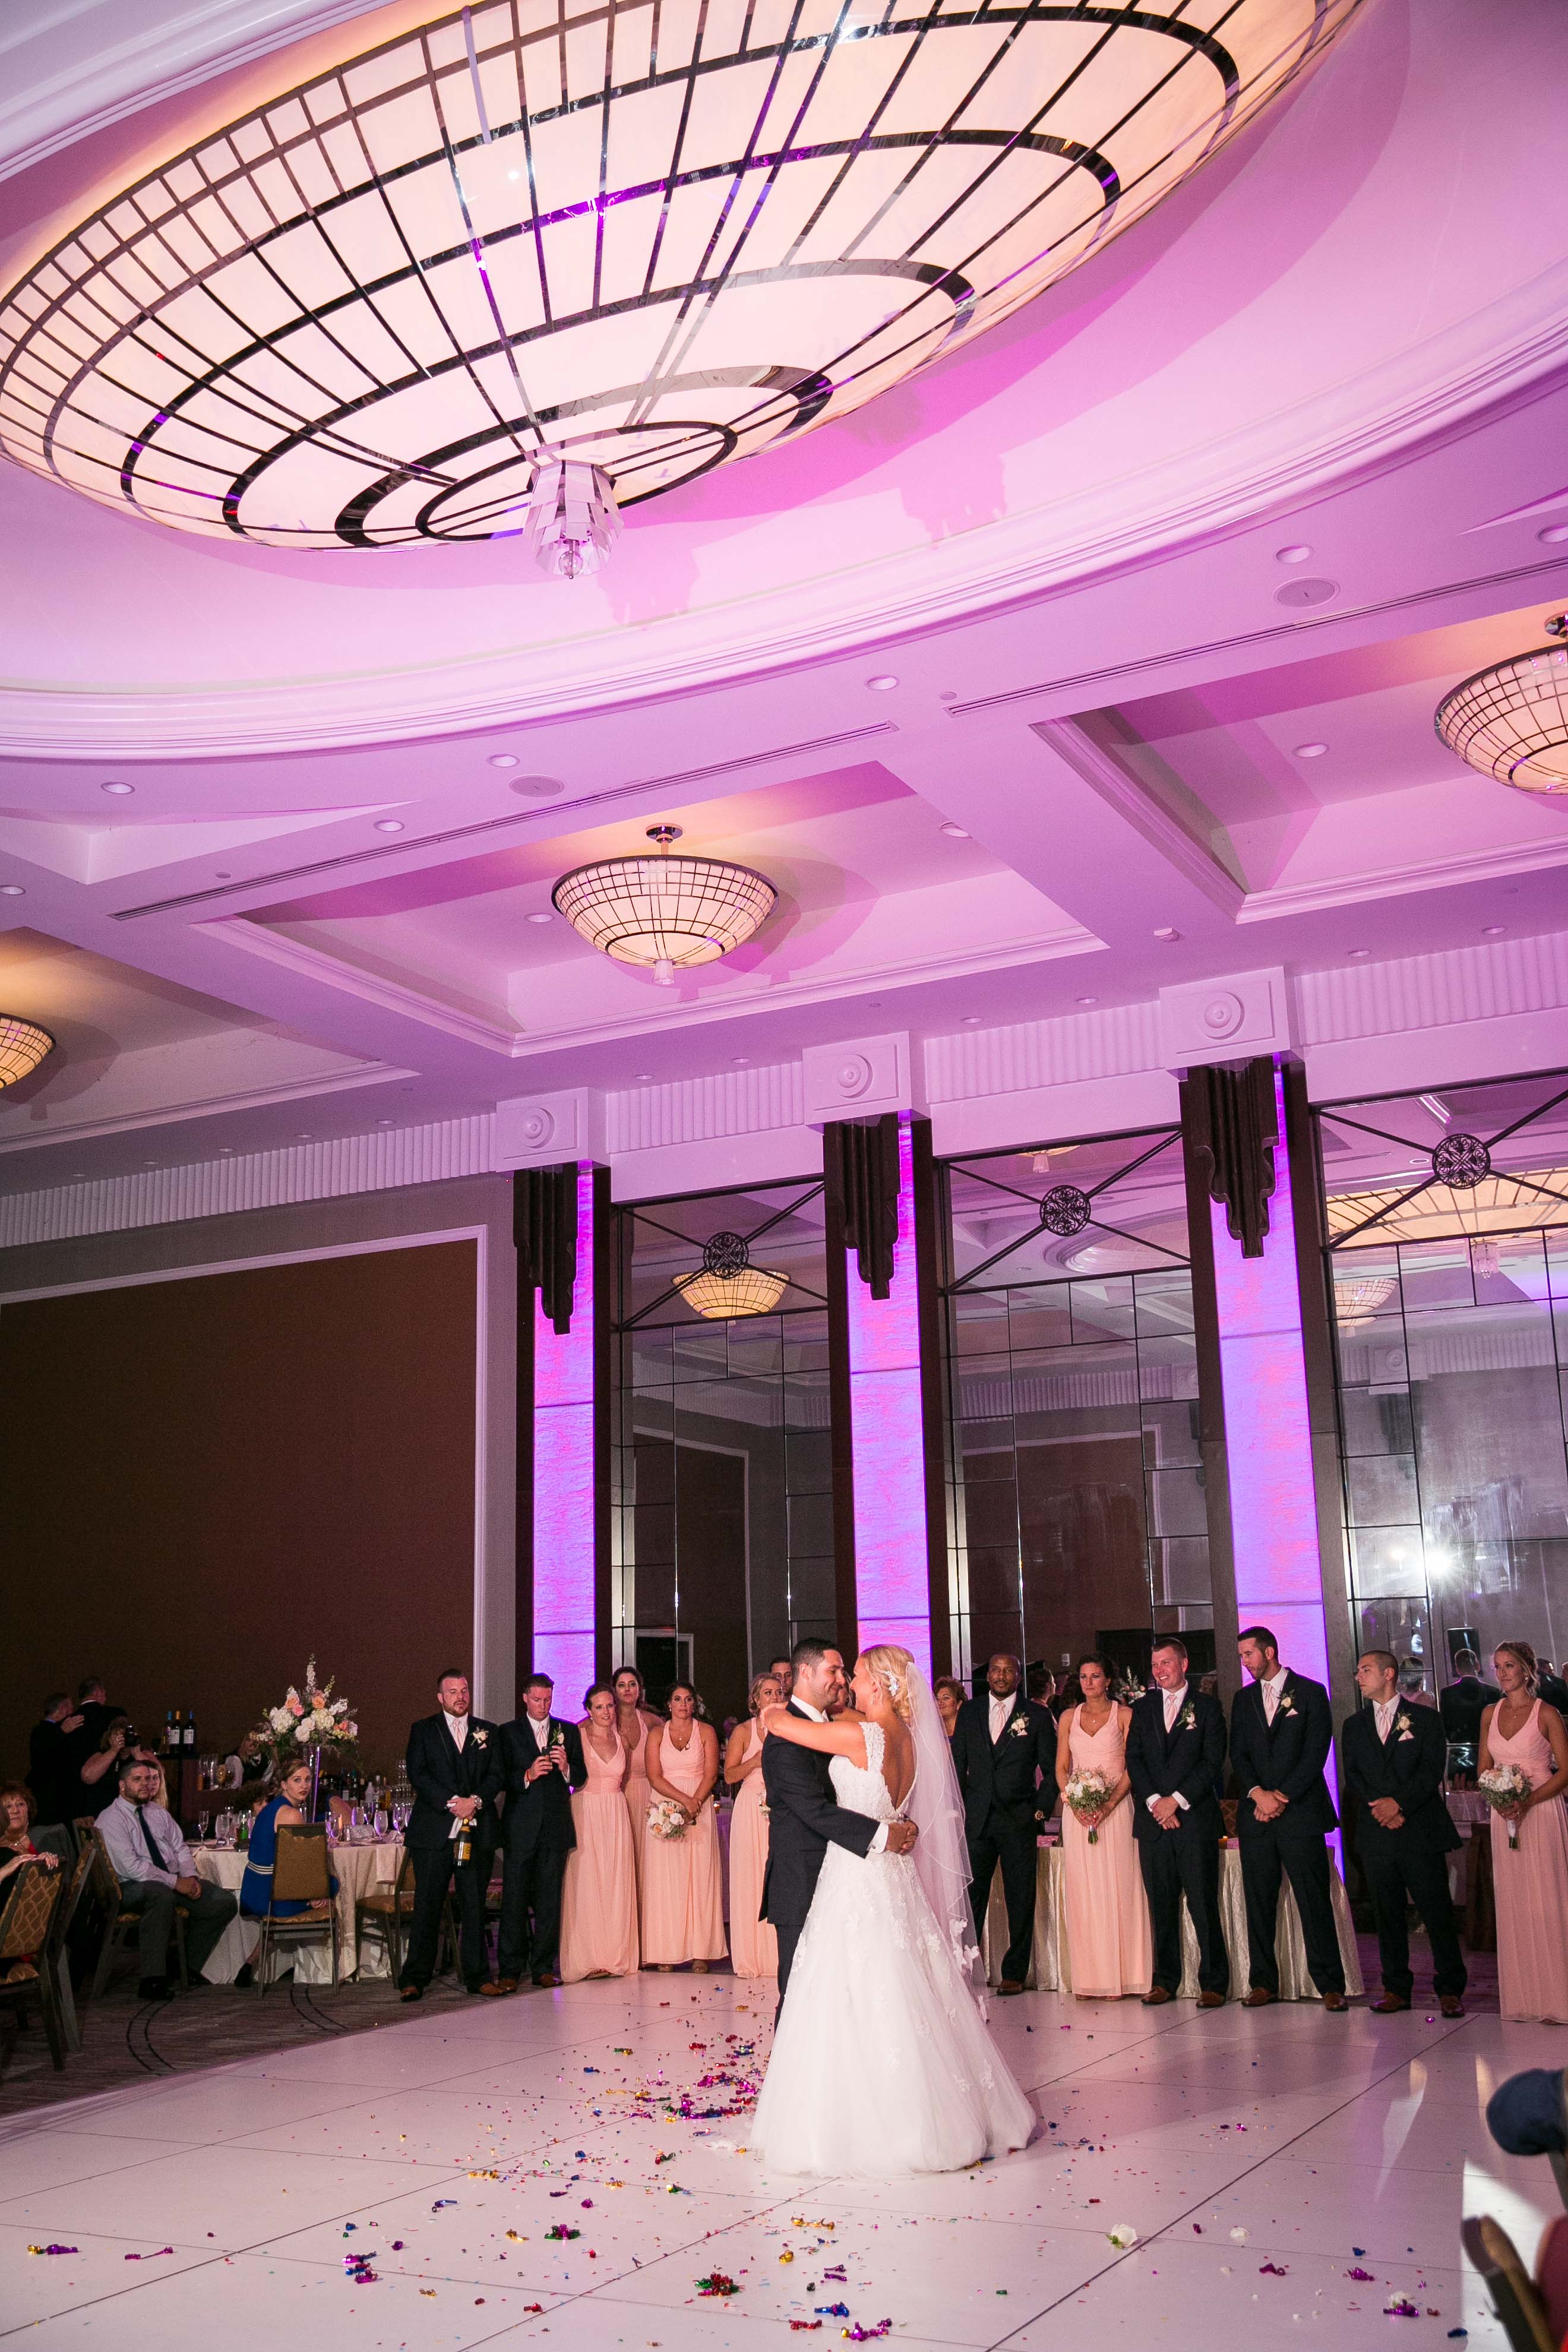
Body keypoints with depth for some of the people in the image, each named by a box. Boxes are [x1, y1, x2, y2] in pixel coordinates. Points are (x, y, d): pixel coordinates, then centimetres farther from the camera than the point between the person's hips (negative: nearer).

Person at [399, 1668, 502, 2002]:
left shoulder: (488, 1732, 14)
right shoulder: (423, 1730, 7)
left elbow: (496, 1775, 6)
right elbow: (417, 1774, -4)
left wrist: (476, 1800, -13)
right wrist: (452, 1802, -14)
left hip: (477, 1830, 2)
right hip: (434, 1831, -2)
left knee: (474, 1906, 5)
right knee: (427, 1906, -2)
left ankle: (476, 1975, 12)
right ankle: (415, 1978, 3)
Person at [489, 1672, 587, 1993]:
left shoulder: (568, 1732, 11)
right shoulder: (508, 1732, 5)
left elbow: (581, 1777, 8)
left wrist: (566, 1768, -12)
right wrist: (528, 1776, -18)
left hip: (556, 1825, 2)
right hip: (520, 1827, -2)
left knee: (549, 1900, 4)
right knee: (514, 1900, -3)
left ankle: (543, 1967, 12)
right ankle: (509, 1970, 2)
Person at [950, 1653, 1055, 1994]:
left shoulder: (1036, 1716, 3)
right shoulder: (969, 1712, 8)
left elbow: (1052, 1767, 6)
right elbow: (958, 1764, 9)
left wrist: (1042, 1807, -1)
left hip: (1019, 1820, -1)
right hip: (977, 1819, 1)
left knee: (1020, 1900, 4)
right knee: (971, 1897, 2)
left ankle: (1015, 1972, 15)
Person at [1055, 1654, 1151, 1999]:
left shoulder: (1124, 1715, 1)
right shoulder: (1069, 1717, 11)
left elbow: (1132, 1767, -4)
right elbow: (1061, 1767, 9)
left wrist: (1108, 1805, -16)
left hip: (1115, 1810, -3)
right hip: (1077, 1811, 3)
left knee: (1116, 1888, -3)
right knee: (1082, 1890, 2)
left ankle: (1117, 1976, 3)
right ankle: (1089, 1979, 6)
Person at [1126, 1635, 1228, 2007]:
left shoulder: (1207, 1707, 4)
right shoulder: (1142, 1708, 13)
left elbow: (1212, 1762, -3)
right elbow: (1133, 1761, 7)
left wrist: (1177, 1800, -10)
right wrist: (1154, 1802, -7)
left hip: (1195, 1819, -3)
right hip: (1153, 1821, 3)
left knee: (1204, 1906, -3)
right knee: (1161, 1907, 6)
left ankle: (1213, 1983, 4)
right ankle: (1165, 1981, 13)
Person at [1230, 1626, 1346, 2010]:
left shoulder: (1310, 1692, 2)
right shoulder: (1243, 1698, 15)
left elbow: (1316, 1753, -4)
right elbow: (1238, 1754, 9)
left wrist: (1283, 1798, -10)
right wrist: (1258, 1794, -8)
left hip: (1301, 1811, -4)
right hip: (1255, 1814, 4)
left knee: (1314, 1902, -4)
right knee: (1259, 1902, 4)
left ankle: (1331, 1985, 1)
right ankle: (1264, 1982, 11)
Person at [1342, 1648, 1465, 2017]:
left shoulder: (1424, 1718, 5)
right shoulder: (1353, 1725, 14)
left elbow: (1432, 1770, -5)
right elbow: (1353, 1778, 8)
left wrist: (1399, 1803, -15)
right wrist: (1380, 1809, -8)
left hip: (1421, 1831, -3)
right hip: (1377, 1833, 3)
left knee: (1437, 1912, -3)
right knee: (1387, 1914, 5)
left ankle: (1450, 1989, 5)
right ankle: (1396, 1989, 12)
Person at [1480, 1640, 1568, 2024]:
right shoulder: (1490, 1714, 10)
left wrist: (1528, 1802, -17)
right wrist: (1499, 1800, -6)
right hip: (1505, 1815, 5)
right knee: (1513, 1904, 5)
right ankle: (1522, 1996, 10)